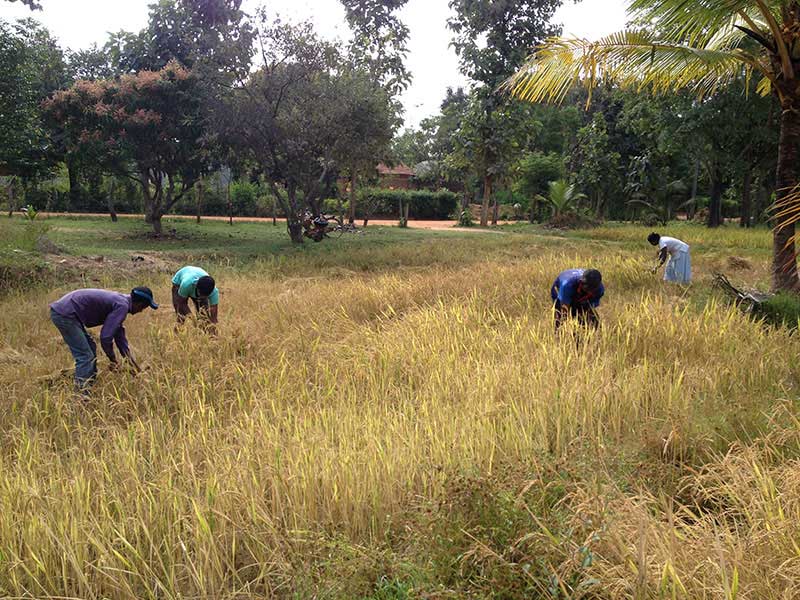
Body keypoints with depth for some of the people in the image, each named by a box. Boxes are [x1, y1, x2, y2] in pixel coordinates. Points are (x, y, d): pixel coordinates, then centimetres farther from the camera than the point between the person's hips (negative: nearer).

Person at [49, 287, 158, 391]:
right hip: (64, 314, -11)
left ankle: (90, 386, 25)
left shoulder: (119, 300, 15)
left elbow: (119, 335, 23)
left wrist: (134, 364, 26)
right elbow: (105, 336, -18)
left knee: (90, 347, 20)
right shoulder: (122, 306, -14)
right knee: (85, 356, -9)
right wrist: (113, 360, -2)